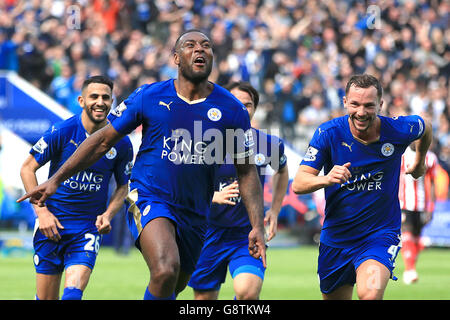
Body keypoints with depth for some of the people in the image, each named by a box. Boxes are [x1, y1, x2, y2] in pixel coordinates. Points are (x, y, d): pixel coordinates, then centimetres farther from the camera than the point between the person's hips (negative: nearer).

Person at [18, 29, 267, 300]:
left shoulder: (232, 110, 0)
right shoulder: (149, 97, -3)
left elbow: (247, 171, 6)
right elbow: (104, 140, 6)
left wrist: (258, 226, -3)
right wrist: (55, 180, 4)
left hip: (194, 214, 4)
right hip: (149, 198, -3)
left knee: (173, 288, 13)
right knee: (166, 271, -30)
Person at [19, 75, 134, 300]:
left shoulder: (121, 144, -2)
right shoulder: (61, 132, -9)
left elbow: (123, 186, 13)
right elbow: (27, 168, -1)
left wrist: (108, 214, -6)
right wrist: (42, 211, -9)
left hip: (89, 228, 1)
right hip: (52, 223, -1)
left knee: (74, 291, -20)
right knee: (46, 298, 4)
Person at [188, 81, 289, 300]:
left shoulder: (269, 144, -2)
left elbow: (282, 172, 21)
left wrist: (274, 211, 12)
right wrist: (214, 196, -25)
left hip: (249, 233, 0)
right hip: (211, 232, 0)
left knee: (248, 292, -25)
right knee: (203, 298, 7)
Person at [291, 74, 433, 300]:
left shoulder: (399, 130, -12)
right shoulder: (328, 133, -14)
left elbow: (425, 127, 13)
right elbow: (298, 184, -18)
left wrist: (419, 161, 27)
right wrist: (327, 179, -37)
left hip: (380, 234, -2)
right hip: (336, 237, 2)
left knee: (370, 293, -30)